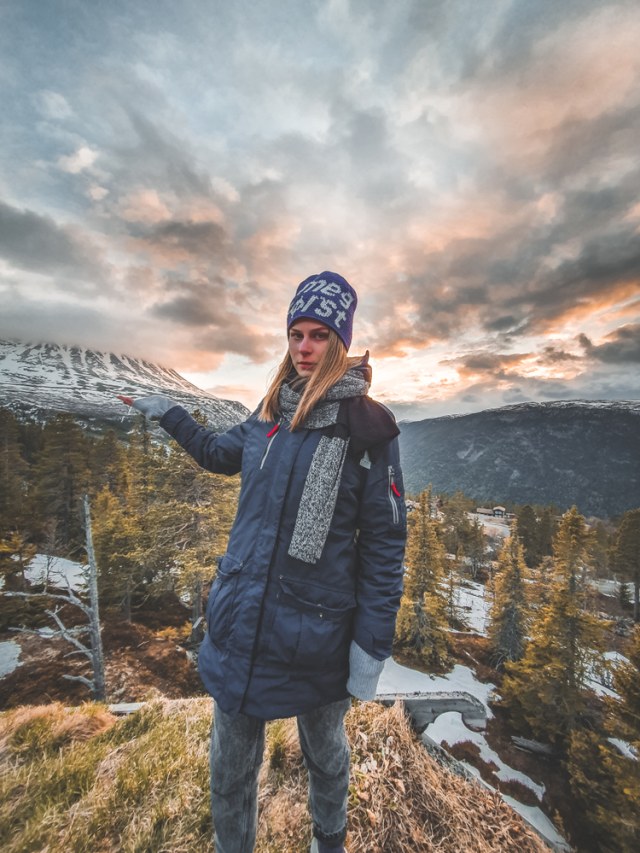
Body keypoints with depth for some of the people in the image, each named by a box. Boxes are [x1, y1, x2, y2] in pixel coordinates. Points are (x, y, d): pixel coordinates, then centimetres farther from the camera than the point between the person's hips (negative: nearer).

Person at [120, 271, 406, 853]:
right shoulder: (269, 416, 1)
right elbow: (218, 454, 21)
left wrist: (372, 646, -10)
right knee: (231, 764, 21)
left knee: (325, 751, 25)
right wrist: (172, 415, 22)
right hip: (240, 620, 4)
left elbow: (385, 541, -11)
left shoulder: (368, 427, -13)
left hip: (316, 629, -3)